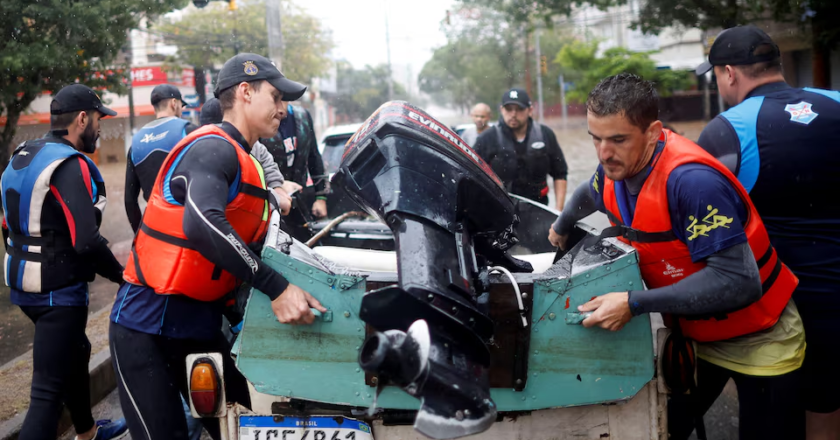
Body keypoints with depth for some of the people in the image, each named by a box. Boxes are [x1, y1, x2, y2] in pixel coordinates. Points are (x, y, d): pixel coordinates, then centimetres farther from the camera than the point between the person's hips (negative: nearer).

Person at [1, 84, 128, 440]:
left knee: (76, 352, 28)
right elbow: (86, 242, -27)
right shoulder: (70, 165, -20)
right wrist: (121, 274, -13)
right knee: (48, 391, -7)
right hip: (59, 291, -10)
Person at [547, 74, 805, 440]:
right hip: (690, 333, 7)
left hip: (757, 341, -7)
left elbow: (739, 282, -37)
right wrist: (561, 228, 35)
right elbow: (588, 194, 18)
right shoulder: (616, 169, -9)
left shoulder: (692, 181, -33)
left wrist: (634, 304, -38)